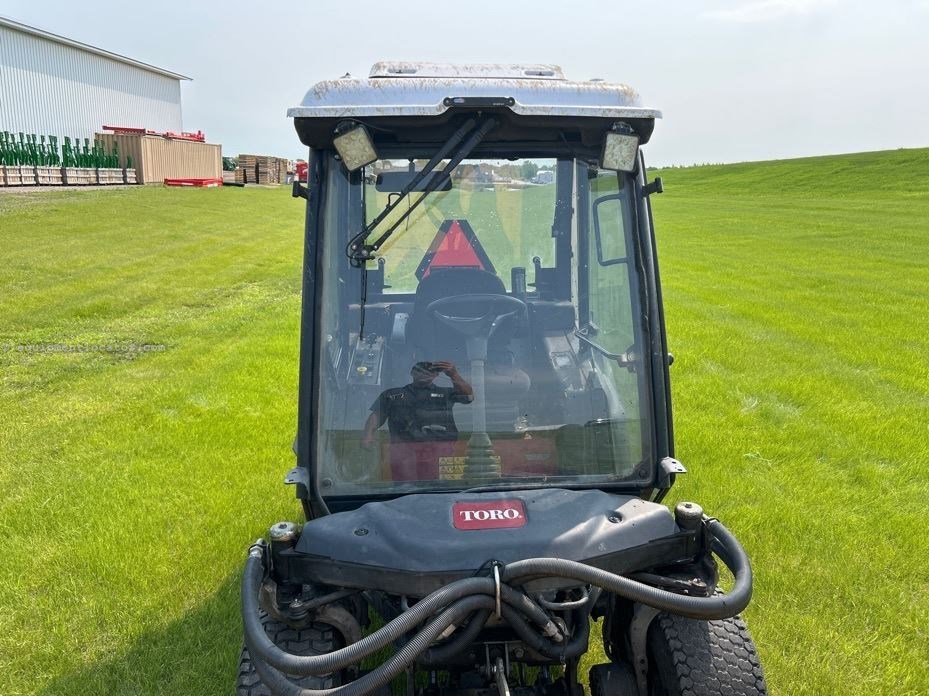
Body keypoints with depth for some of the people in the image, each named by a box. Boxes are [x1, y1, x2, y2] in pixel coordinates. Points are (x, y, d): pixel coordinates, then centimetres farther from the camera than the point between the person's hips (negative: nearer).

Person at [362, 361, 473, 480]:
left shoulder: (446, 393, 22)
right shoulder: (391, 394, 25)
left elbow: (468, 395, 4)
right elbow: (376, 416, 18)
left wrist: (453, 375, -15)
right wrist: (368, 435, -2)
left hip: (439, 445, 0)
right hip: (403, 446, 1)